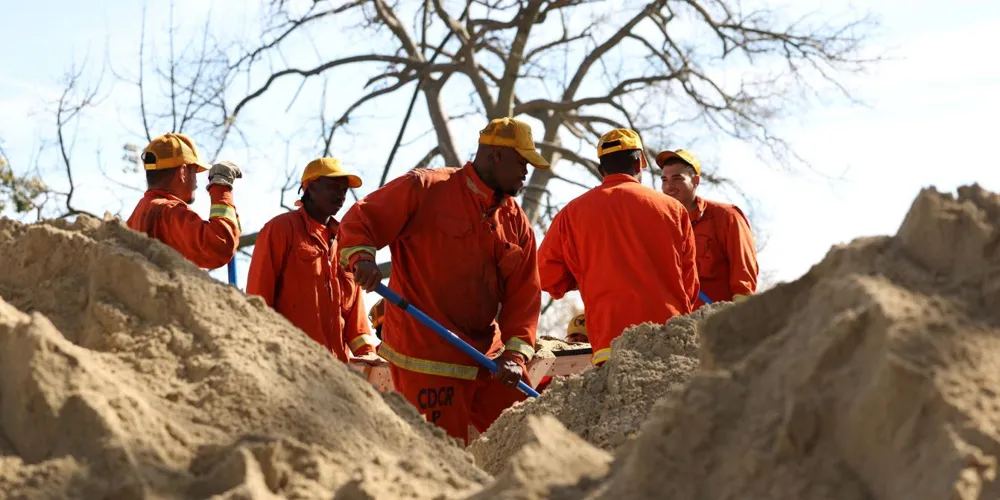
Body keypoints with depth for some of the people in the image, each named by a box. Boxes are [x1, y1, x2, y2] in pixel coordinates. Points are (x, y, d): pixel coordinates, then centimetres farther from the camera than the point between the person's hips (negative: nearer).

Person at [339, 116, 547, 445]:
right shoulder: (424, 188, -5)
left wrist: (514, 353, -7)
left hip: (488, 359, 6)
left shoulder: (516, 223, 12)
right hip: (426, 359, -6)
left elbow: (524, 294, 7)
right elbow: (359, 221, -3)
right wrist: (362, 257, -25)